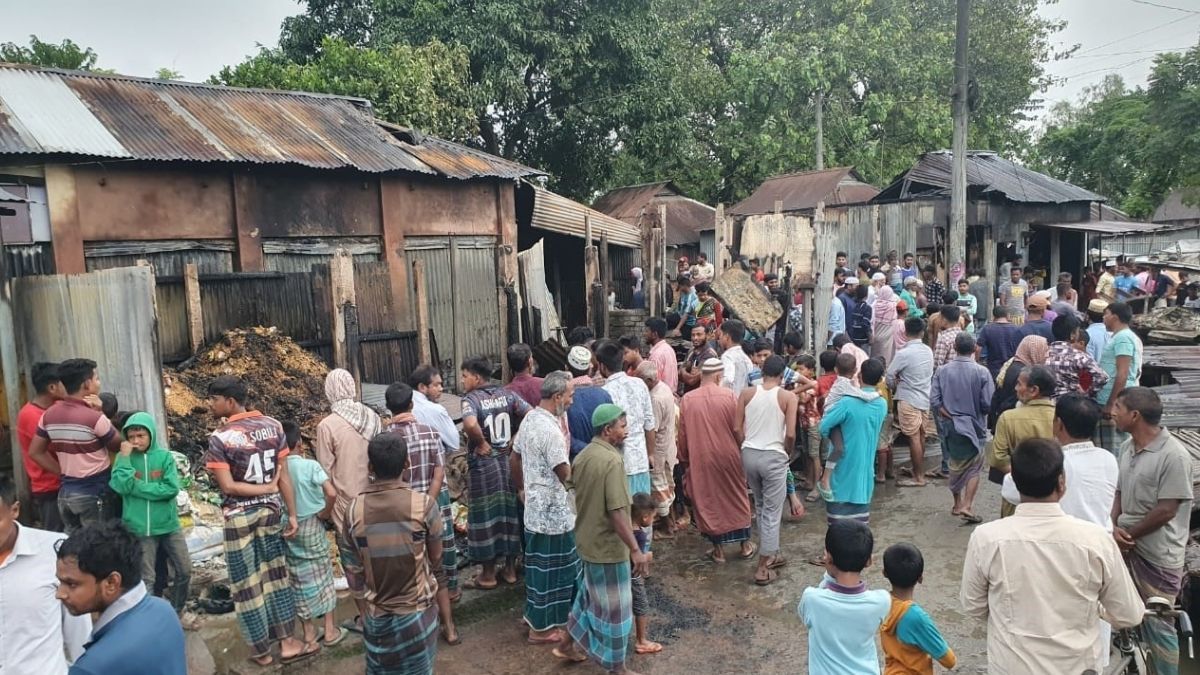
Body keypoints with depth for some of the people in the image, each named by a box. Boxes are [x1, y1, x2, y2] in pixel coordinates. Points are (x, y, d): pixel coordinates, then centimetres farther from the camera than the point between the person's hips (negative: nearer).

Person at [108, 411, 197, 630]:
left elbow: (172, 488, -14)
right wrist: (125, 457, -19)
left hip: (169, 525, 1)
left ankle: (178, 611, 30)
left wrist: (138, 487, -15)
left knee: (184, 571, 10)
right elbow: (120, 486, -18)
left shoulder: (164, 456, -4)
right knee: (145, 578, 8)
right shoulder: (124, 457, -3)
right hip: (139, 529, -1)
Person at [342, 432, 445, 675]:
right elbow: (436, 558, -4)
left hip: (378, 613, 2)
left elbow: (358, 569, -1)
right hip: (417, 610, -2)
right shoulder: (424, 504, -18)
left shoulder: (354, 509, -12)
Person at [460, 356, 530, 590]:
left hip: (483, 467, -5)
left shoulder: (471, 399, -13)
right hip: (509, 463, 6)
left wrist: (481, 443, -17)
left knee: (486, 518, 6)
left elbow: (470, 424, -33)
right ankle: (510, 569, 27)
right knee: (510, 513, 15)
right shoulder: (507, 394, 3)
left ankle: (488, 575, 17)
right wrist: (515, 438, 2)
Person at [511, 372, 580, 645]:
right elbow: (566, 474, -21)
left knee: (538, 564, 22)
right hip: (553, 511, -9)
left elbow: (514, 460, 15)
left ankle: (535, 615, 37)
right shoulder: (551, 429, -25)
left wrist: (523, 488, 26)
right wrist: (565, 436, -10)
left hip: (536, 507, 9)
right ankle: (541, 628, 19)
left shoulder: (529, 418, 5)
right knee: (551, 568, 6)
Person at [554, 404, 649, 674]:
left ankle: (568, 644, 39)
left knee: (590, 595, 26)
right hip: (608, 546, -9)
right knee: (615, 607, 6)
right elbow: (617, 512, -27)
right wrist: (635, 549, -24)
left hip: (588, 541, 9)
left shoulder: (583, 455, 4)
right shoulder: (612, 460, -24)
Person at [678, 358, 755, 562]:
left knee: (708, 501, 12)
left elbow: (682, 434, -1)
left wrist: (684, 459, 12)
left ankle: (719, 549, 18)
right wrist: (741, 451, 10)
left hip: (700, 459, 0)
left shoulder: (687, 400, -7)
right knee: (737, 499, 16)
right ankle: (745, 545, 26)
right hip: (728, 456, 0)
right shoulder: (729, 396, -10)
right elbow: (738, 429, -5)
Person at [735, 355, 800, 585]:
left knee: (761, 507, 22)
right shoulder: (788, 396, -8)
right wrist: (787, 450, 6)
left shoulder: (747, 394, 0)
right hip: (773, 456, -4)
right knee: (772, 512, 6)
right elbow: (790, 434, -13)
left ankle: (770, 555, 33)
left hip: (749, 454, 4)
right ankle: (763, 568, 8)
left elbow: (737, 428, -2)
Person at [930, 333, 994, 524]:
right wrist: (975, 410, 7)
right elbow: (988, 404, -12)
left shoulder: (942, 371, -5)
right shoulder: (981, 372, -12)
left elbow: (934, 401, -10)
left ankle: (957, 504, 28)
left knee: (955, 465, 17)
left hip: (950, 427, 3)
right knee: (974, 467, 8)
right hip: (974, 426, -3)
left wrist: (950, 416, -1)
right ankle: (967, 506, -2)